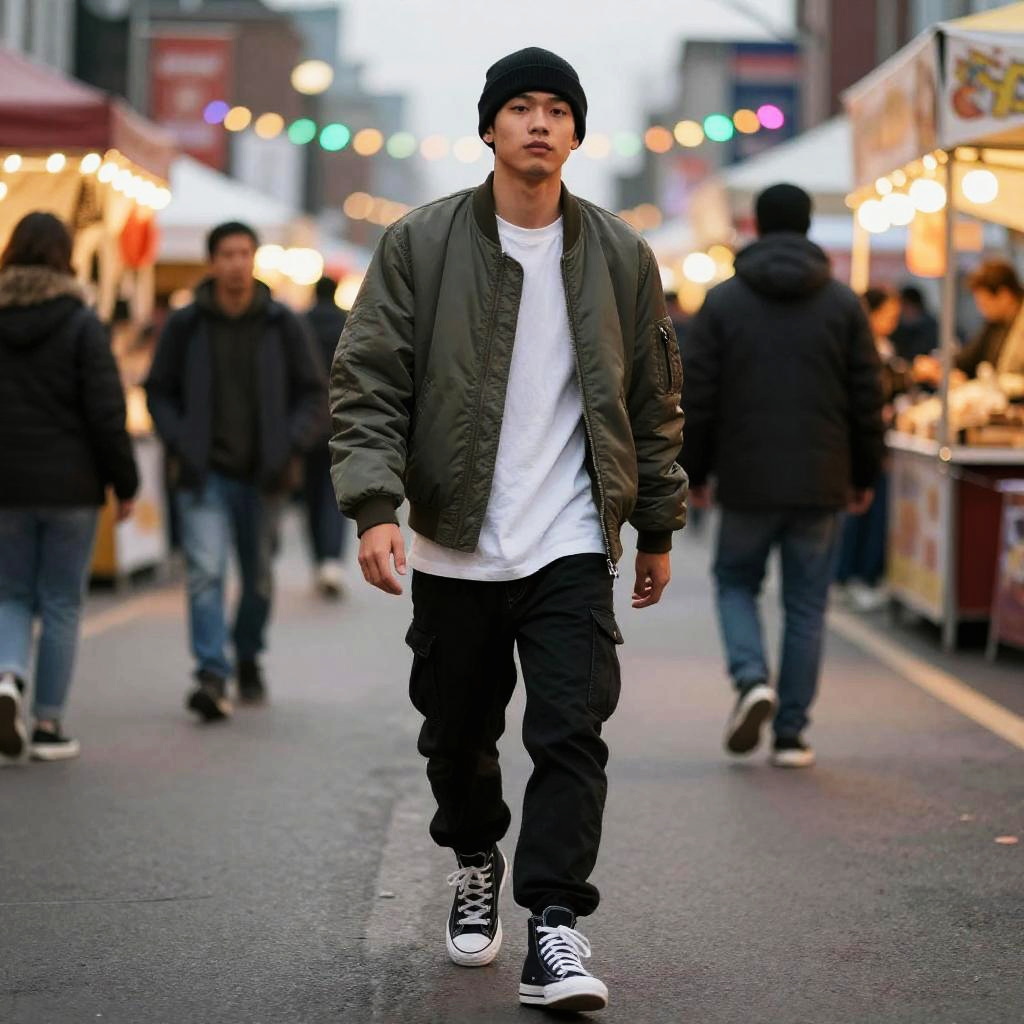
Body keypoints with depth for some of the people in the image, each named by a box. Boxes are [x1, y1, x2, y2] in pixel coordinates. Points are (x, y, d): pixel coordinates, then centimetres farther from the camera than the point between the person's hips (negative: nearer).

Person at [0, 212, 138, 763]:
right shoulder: (81, 323, -7)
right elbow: (106, 412, -10)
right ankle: (49, 724, 9)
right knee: (61, 603, 7)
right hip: (70, 486, -2)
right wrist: (125, 483, -2)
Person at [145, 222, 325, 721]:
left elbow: (313, 394, 8)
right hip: (204, 474, -1)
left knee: (259, 578, 11)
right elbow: (158, 392, 8)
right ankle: (212, 676, -19)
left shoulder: (282, 325, 3)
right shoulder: (185, 325, 1)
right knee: (205, 572, -15)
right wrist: (180, 446, -7)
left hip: (264, 475, 2)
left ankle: (248, 659, 34)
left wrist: (292, 447, -7)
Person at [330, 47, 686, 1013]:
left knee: (570, 733, -11)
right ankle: (475, 863, 41)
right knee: (458, 735, 13)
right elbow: (366, 383, -5)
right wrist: (375, 505, -17)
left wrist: (658, 529, 13)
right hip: (453, 547, 0)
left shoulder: (621, 257, 5)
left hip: (573, 546, 0)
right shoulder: (419, 245, -2)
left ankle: (553, 929, -7)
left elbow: (654, 404, 12)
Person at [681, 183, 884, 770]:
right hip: (821, 483, 1)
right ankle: (792, 733, 8)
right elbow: (868, 398, 1)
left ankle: (752, 679, -8)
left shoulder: (723, 302, -2)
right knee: (807, 605, 8)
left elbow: (699, 398, -1)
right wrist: (866, 475, 11)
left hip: (747, 480, -1)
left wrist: (695, 472, 9)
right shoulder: (843, 303, 1)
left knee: (736, 582, 17)